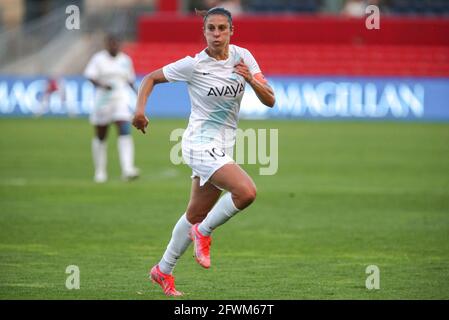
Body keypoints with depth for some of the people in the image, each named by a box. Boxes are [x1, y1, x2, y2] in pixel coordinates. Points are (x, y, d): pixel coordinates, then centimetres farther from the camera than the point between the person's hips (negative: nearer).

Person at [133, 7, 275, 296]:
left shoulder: (243, 57, 0)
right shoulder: (193, 65, -11)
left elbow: (270, 100, -3)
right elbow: (151, 78, -1)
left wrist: (251, 80, -22)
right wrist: (140, 109, -18)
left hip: (223, 147, 6)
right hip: (201, 144, -6)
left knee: (197, 214, 14)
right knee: (247, 191, -25)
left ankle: (163, 270, 30)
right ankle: (204, 232, -2)